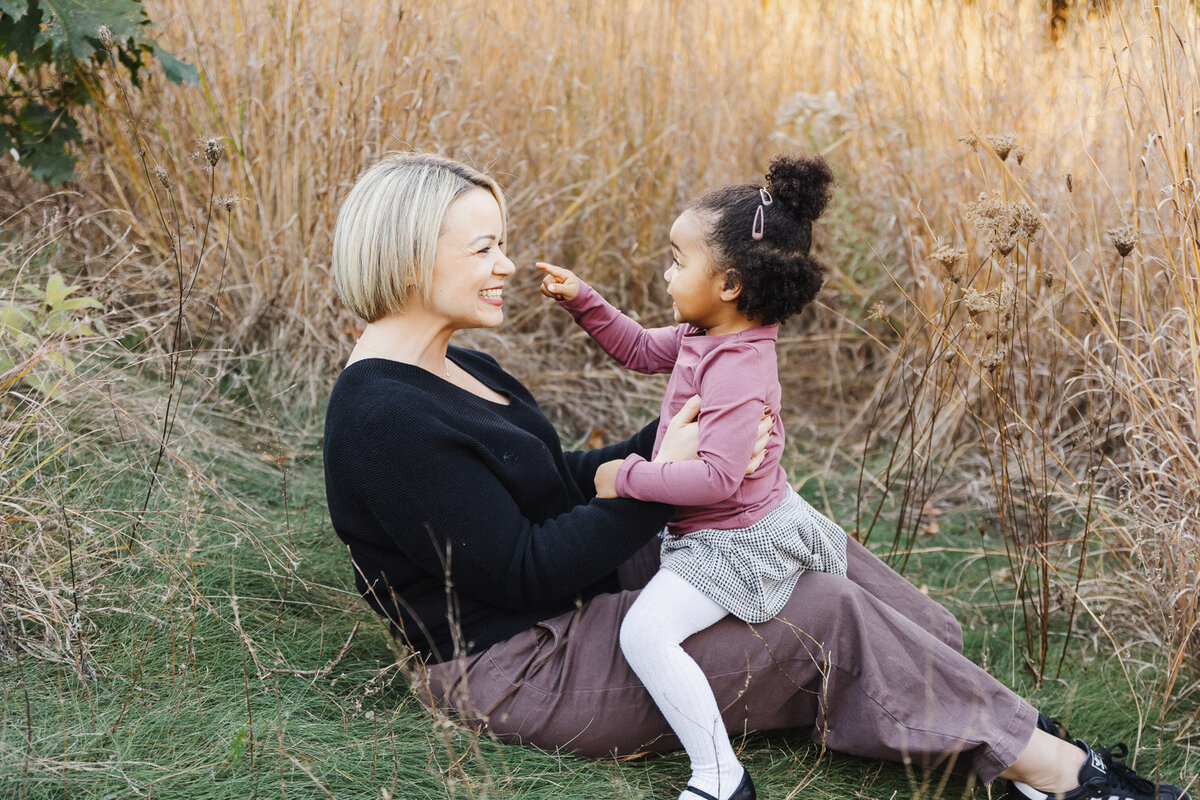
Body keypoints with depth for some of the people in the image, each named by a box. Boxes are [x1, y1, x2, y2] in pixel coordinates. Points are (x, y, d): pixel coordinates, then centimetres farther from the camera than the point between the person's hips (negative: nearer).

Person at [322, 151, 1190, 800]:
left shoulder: (457, 370, 9)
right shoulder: (386, 419, -24)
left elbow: (560, 485, 13)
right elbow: (525, 571, -24)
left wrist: (668, 443, -2)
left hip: (576, 601, 10)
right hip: (514, 668, -10)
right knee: (825, 615, -13)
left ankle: (978, 700, 5)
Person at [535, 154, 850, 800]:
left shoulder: (738, 372, -29)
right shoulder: (704, 337, 0)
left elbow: (716, 477, -36)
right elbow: (640, 349, 17)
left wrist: (628, 477, -27)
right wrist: (582, 301, 5)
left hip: (737, 541, -11)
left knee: (645, 631, -23)